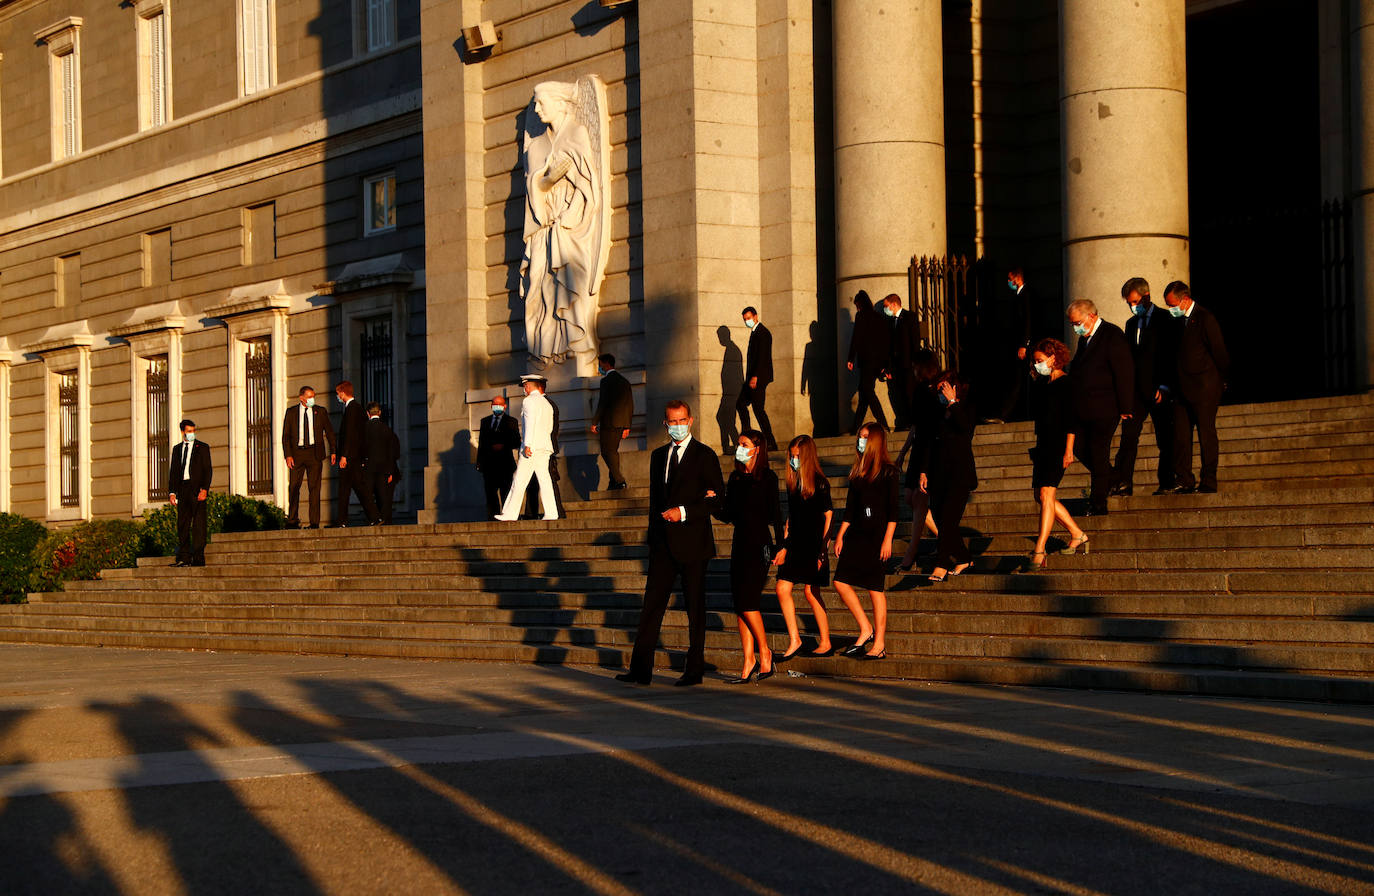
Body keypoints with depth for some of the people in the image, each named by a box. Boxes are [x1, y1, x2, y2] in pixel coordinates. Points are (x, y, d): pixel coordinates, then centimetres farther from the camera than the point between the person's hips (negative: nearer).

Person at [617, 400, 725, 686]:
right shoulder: (658, 455, 16)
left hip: (692, 542, -5)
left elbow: (717, 496, -7)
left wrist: (684, 512, -16)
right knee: (652, 604, 0)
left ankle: (694, 671, 7)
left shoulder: (704, 456, -2)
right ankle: (640, 669, -1)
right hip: (663, 544, 5)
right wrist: (654, 533, 14)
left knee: (695, 607, 2)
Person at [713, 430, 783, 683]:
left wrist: (778, 546, -13)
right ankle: (749, 664, 5)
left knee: (747, 600, -12)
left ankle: (764, 653, 4)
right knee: (741, 604, 3)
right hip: (740, 544, 7)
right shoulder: (735, 478, 14)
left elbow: (774, 513, -6)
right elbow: (728, 515, 13)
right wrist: (715, 504, -7)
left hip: (759, 545, -7)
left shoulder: (767, 477, -4)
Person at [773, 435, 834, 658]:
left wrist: (822, 549, -12)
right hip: (795, 545, 6)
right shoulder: (793, 483, 11)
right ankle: (794, 640, 3)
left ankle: (825, 643, 8)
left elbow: (828, 517, -8)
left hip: (813, 545, -6)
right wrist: (784, 546, 13)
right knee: (782, 589, -3)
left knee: (810, 593, -3)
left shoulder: (819, 483, -8)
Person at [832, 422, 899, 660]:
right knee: (841, 582, -1)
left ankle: (879, 644, 1)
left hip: (877, 537, -7)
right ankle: (866, 629, 11)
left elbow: (893, 509, -8)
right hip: (856, 534, 7)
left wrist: (888, 539, -14)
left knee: (876, 589, -4)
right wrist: (840, 535, 10)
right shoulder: (857, 473, 14)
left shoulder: (888, 472, -4)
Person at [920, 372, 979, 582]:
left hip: (960, 472, -6)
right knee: (941, 521, 2)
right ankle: (964, 558, 17)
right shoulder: (941, 414, 16)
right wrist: (924, 472, 10)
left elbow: (966, 427, -22)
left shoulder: (967, 409, 1)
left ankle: (941, 565, -17)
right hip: (939, 474, 6)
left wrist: (952, 402, -16)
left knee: (948, 518, -15)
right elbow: (932, 444, 17)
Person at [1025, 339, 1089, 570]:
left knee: (1046, 493, -16)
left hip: (1059, 445, -9)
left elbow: (1071, 420, -13)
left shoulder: (1066, 384, -9)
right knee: (1040, 495, 9)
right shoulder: (1042, 383, 15)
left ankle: (1039, 551, -20)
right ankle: (1077, 535, 22)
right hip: (1043, 445, 9)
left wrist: (1068, 450, -18)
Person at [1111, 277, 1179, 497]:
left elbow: (1172, 355, -7)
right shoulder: (1132, 324, 18)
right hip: (1137, 391, 5)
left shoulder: (1165, 320, -2)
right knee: (1128, 436, -6)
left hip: (1159, 390, -5)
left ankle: (1166, 484, 8)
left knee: (1165, 440, 1)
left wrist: (1163, 386, -13)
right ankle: (1122, 483, -10)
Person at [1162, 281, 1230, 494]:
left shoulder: (1205, 319, -9)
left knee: (1207, 434, -2)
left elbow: (1220, 354, -7)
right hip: (1183, 389, 7)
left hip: (1204, 389, -7)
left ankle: (1208, 483, 2)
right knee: (1180, 434, 4)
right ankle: (1184, 481, 7)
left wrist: (1219, 382, 1)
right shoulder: (1179, 320, 14)